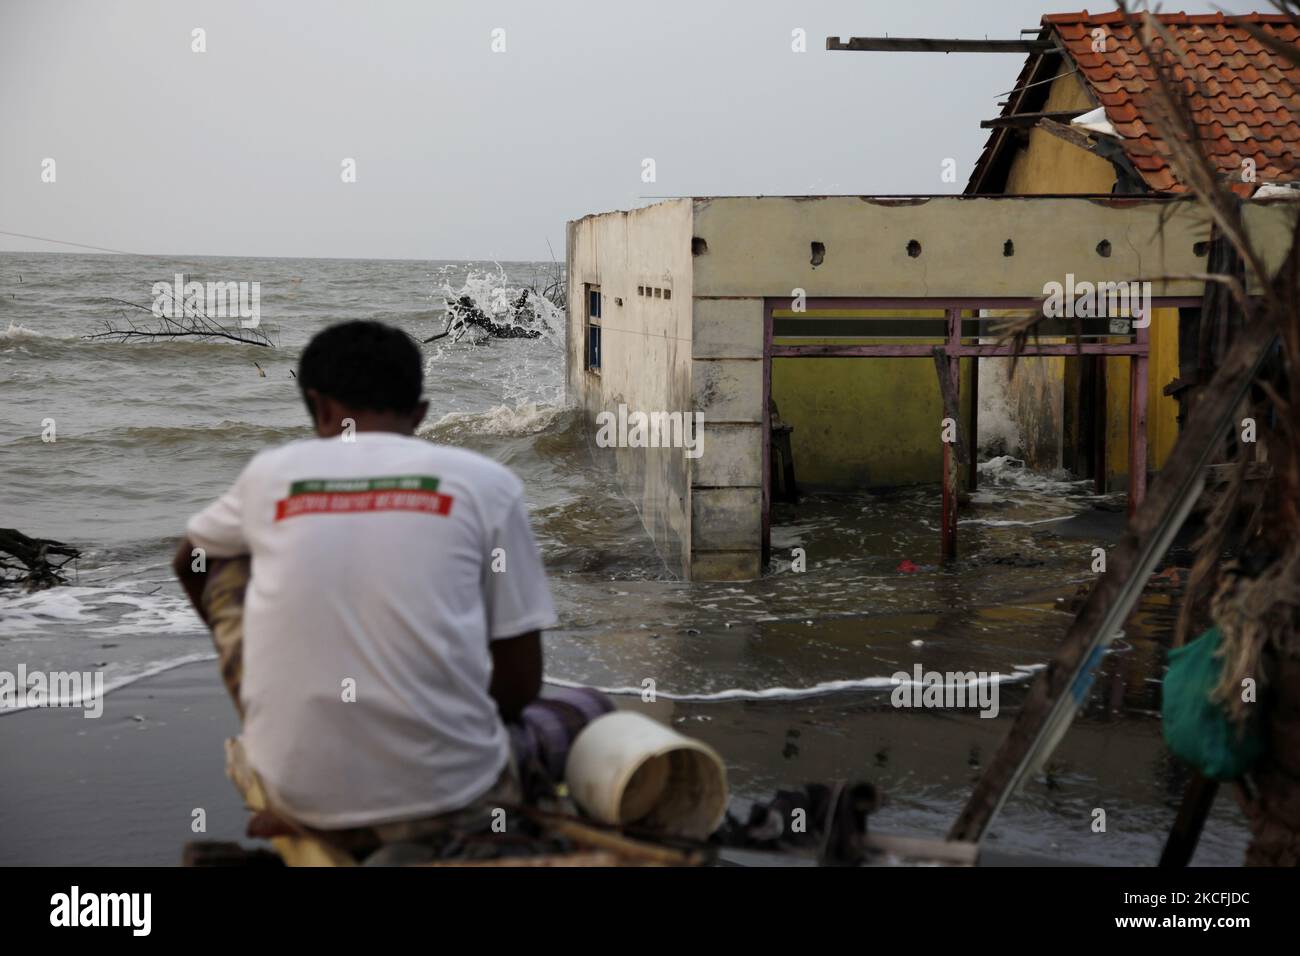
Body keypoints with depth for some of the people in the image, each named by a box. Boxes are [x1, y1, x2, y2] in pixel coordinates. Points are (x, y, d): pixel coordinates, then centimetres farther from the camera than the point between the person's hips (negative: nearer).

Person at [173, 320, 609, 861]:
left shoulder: (272, 472, 5)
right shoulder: (484, 482, -1)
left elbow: (188, 565, 28)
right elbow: (519, 683, 1)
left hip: (300, 802, -1)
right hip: (448, 805, 1)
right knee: (586, 710, 31)